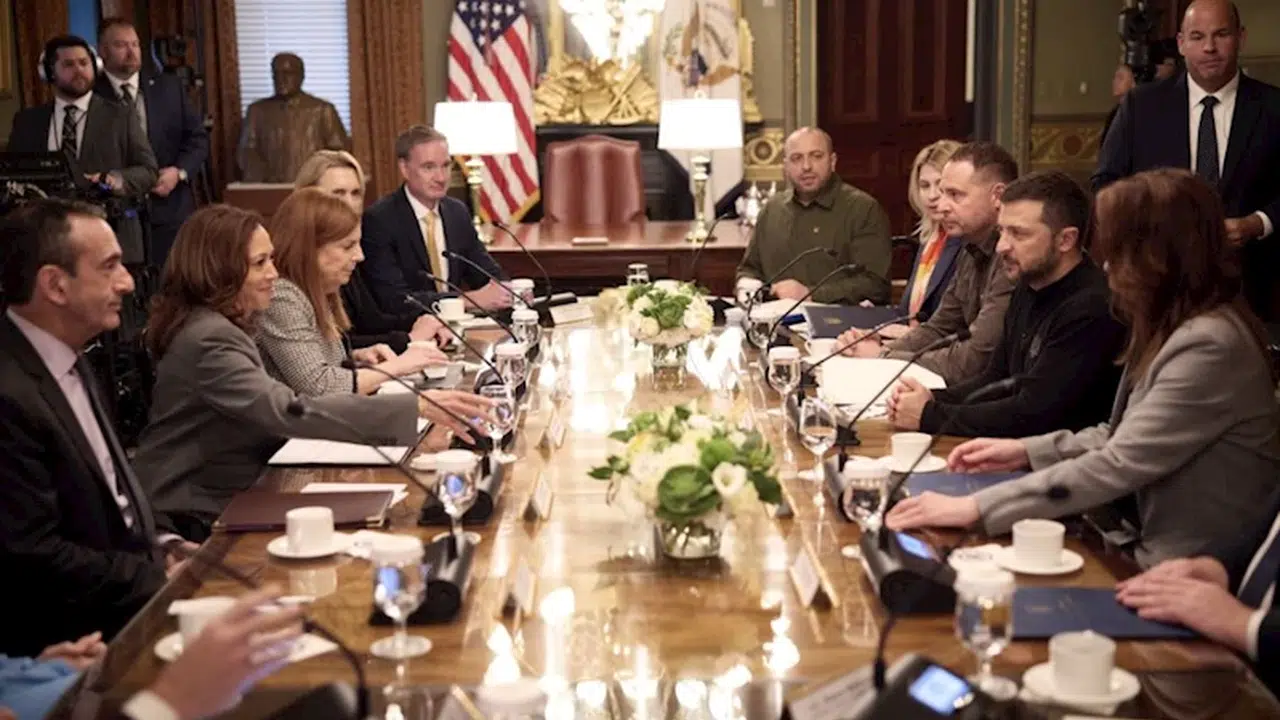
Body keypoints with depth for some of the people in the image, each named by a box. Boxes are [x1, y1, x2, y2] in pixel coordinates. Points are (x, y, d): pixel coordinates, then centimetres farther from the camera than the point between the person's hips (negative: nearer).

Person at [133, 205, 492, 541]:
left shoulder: (222, 324, 10)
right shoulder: (208, 339, -21)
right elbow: (291, 412, -32)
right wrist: (418, 406, -37)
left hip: (227, 500, 8)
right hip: (192, 520, -8)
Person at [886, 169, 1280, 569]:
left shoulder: (1209, 346, -22)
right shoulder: (1173, 329, 9)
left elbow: (1119, 465, -25)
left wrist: (977, 507, -25)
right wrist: (1027, 450, 5)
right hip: (1148, 544, 8)